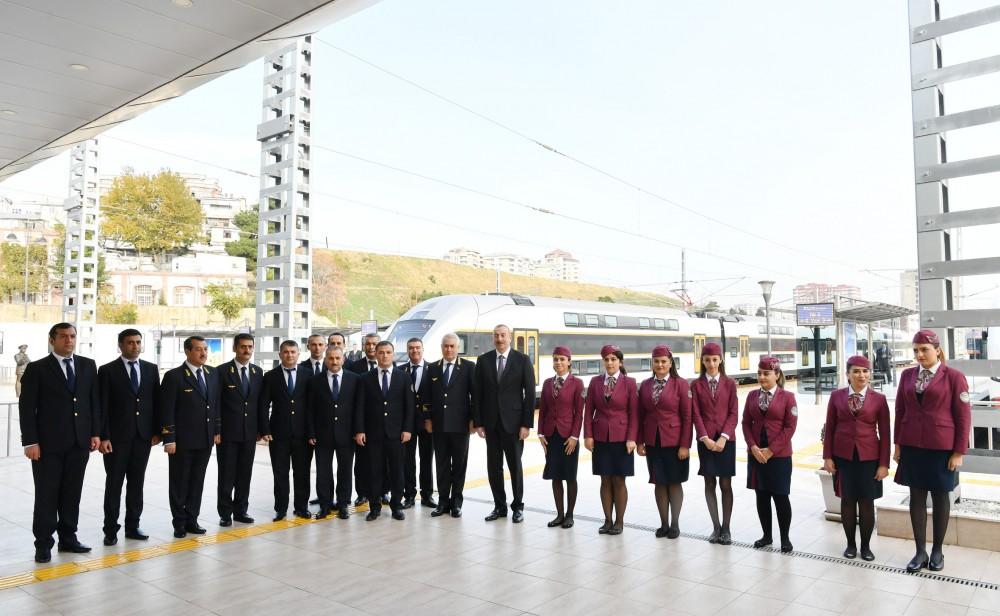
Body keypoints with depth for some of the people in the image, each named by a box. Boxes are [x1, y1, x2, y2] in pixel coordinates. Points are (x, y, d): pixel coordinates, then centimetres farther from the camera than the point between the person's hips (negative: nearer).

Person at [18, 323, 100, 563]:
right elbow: (26, 407, -5)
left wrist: (95, 433, 4)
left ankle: (68, 538, 21)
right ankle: (43, 544, 13)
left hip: (79, 442, 3)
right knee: (46, 495, 3)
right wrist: (30, 441, -11)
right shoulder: (36, 369, -2)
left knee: (72, 494, 10)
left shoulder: (88, 365, 9)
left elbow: (94, 401, 10)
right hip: (48, 443, -3)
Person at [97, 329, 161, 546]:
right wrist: (103, 436, -11)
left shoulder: (151, 369, 7)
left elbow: (156, 401, 8)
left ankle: (132, 526, 19)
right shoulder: (107, 371, -3)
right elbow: (102, 407, -6)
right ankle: (111, 529, 13)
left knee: (137, 483, 10)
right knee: (114, 483, 3)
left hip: (143, 436, 3)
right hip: (117, 437, -3)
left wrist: (157, 431, 4)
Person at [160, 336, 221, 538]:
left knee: (197, 482, 12)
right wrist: (169, 439, -14)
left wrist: (217, 430, 9)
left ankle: (192, 520, 23)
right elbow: (166, 410, -11)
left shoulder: (212, 374, 7)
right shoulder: (174, 376, -10)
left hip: (205, 439, 5)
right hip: (182, 440, -5)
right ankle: (180, 523, 20)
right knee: (179, 483, 8)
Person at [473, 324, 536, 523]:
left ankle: (518, 507, 19)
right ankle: (499, 506, 20)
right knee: (494, 467, 8)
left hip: (513, 422, -2)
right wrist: (478, 422, -1)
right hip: (490, 423, 3)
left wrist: (527, 424, -9)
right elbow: (477, 394, 5)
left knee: (515, 466, 6)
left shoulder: (522, 360, -3)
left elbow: (530, 394, -4)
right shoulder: (483, 360, 4)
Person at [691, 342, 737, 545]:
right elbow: (696, 414, -2)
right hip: (705, 440, 1)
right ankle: (716, 526, 16)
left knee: (725, 484, 3)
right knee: (709, 484, 5)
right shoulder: (696, 385, 2)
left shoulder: (729, 383, 1)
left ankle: (726, 529, 12)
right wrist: (705, 438, -12)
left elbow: (733, 413, -2)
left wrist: (723, 438, -13)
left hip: (726, 439, 0)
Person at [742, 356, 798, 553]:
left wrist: (771, 450, -14)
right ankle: (766, 535, 23)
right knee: (761, 495, 10)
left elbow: (790, 427, -10)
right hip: (756, 454, 4)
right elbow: (746, 423, 5)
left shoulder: (787, 396, -6)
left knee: (780, 497, 1)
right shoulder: (752, 395, 5)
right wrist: (753, 447, -9)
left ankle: (785, 538, 15)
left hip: (779, 455, -4)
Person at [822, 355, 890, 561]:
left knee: (866, 501, 5)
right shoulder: (836, 396, 1)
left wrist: (884, 463, -4)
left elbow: (884, 433, 0)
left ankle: (866, 546, 20)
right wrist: (827, 456, 0)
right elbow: (829, 428, 4)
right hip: (843, 456, 1)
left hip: (869, 457, -1)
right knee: (847, 500, 7)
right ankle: (850, 544, 20)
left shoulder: (879, 399, -2)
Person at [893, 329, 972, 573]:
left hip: (942, 448, -3)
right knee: (916, 497, 7)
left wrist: (959, 452, -7)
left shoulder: (954, 377, -7)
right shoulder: (907, 375, 4)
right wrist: (897, 444, 6)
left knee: (940, 497, 9)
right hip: (912, 447, 3)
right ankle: (921, 552, 16)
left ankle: (937, 551, 23)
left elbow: (963, 417, -6)